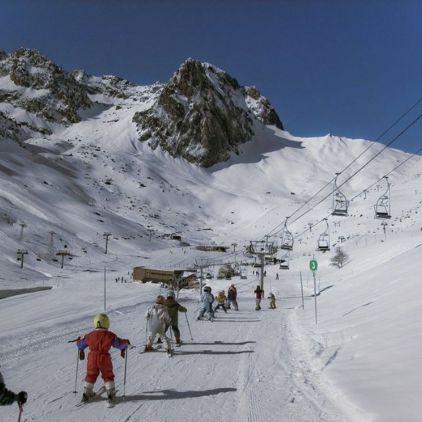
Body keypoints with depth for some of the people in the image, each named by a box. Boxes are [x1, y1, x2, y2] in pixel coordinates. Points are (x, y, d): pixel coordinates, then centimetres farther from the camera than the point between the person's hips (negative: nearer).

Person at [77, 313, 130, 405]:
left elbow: (80, 344, 13)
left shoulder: (90, 335, 0)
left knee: (90, 376, 20)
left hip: (92, 358, 2)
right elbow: (120, 343, -1)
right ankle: (110, 394, 9)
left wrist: (81, 351, 34)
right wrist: (125, 343, 22)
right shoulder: (110, 336, -9)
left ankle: (86, 394, 25)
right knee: (108, 376, 13)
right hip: (104, 359, -2)